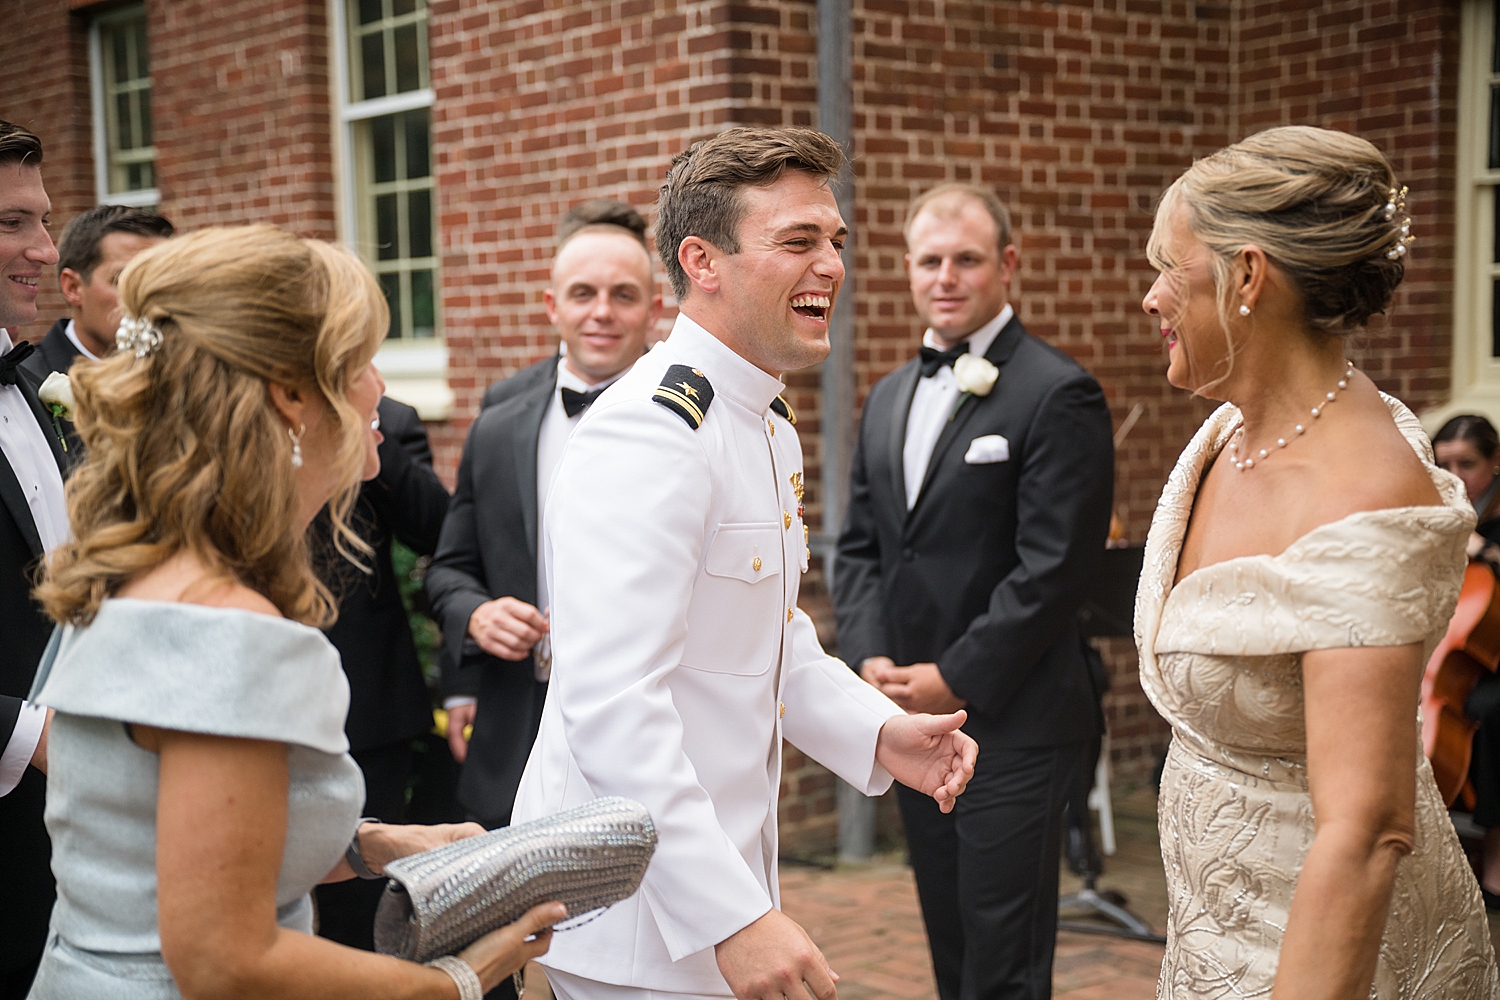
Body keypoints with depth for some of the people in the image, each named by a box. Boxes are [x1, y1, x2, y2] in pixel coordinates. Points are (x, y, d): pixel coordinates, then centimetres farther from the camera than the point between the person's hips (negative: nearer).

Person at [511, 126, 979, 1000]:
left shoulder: (772, 427, 10)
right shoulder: (647, 436, -22)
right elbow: (612, 705, -29)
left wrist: (876, 731, 4)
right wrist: (733, 919, -31)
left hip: (726, 873, 9)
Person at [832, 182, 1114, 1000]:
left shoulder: (1057, 395, -9)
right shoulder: (890, 396, 14)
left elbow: (1052, 568, -15)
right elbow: (859, 544, 14)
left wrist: (957, 679, -14)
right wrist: (870, 657, -1)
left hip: (1010, 725, -7)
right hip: (911, 719, 7)